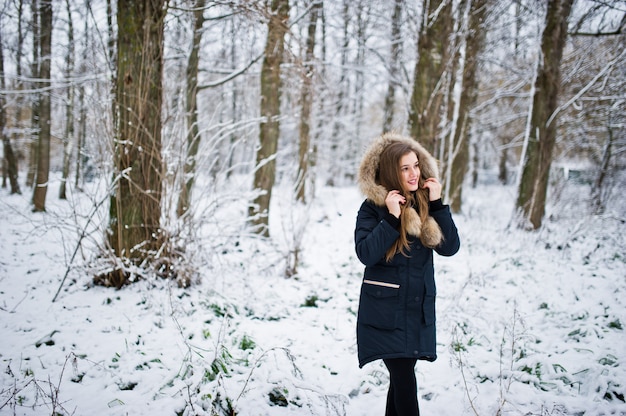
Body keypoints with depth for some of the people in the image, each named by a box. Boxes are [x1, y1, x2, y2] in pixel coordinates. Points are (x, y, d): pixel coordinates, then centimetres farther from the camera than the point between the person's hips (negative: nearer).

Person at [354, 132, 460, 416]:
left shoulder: (426, 204, 6)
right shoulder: (373, 207, -6)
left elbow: (450, 247, -3)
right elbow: (366, 253, -16)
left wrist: (437, 204, -9)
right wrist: (392, 218, -21)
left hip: (419, 308, 4)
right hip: (385, 310, -4)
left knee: (401, 376, 11)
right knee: (405, 379, -10)